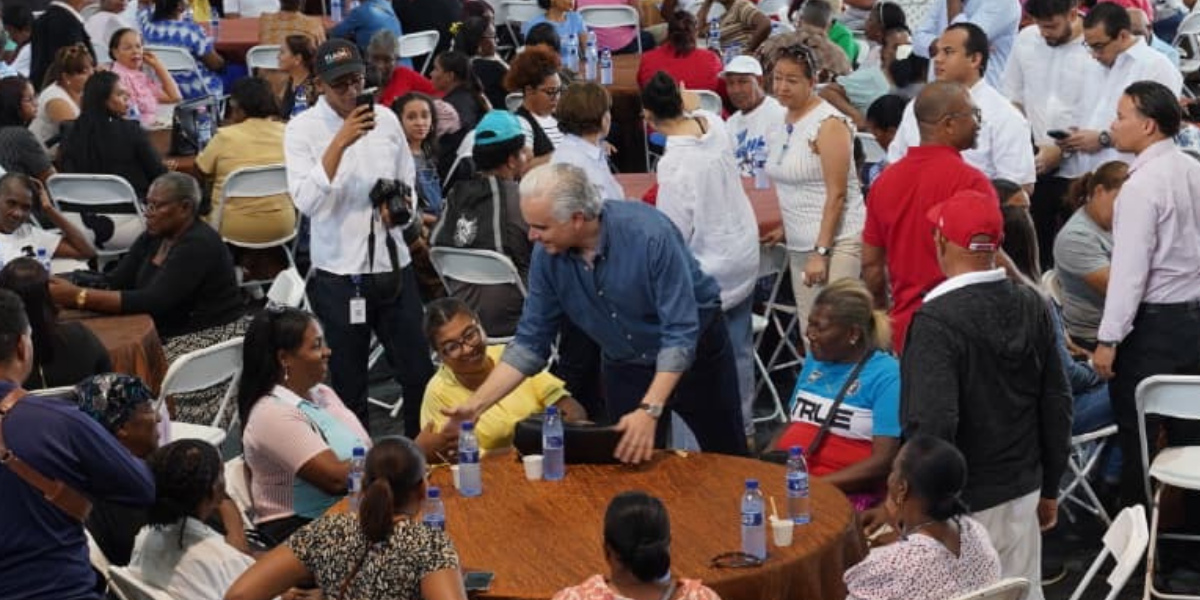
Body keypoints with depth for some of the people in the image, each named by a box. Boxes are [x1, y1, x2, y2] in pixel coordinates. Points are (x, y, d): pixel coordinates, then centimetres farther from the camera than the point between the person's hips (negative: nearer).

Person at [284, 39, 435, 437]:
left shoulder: (385, 119, 7)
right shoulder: (302, 129, -5)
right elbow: (306, 201, -18)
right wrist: (340, 143, -24)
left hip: (393, 265, 3)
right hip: (339, 273, -3)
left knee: (419, 374, 6)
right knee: (349, 387, 8)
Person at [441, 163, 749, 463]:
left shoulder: (649, 234, -32)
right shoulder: (547, 256, -17)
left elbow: (681, 333, -32)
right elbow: (530, 342, -10)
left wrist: (650, 410, -40)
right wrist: (476, 405, -19)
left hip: (695, 349, -3)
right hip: (626, 367, 4)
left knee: (727, 461, 10)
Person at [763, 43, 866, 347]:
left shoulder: (828, 123, -12)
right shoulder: (785, 122, 12)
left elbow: (836, 194, -16)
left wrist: (821, 251, -19)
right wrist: (785, 228, 16)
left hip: (834, 243, -8)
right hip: (799, 244, 8)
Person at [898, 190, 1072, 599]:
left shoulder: (936, 320, -20)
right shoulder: (1033, 306, 0)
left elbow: (933, 426, -25)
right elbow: (1057, 404, 7)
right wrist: (1049, 488, 17)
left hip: (960, 502, -6)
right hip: (1022, 492, 6)